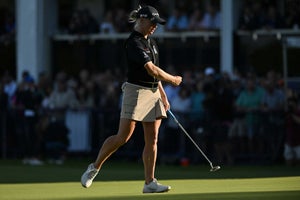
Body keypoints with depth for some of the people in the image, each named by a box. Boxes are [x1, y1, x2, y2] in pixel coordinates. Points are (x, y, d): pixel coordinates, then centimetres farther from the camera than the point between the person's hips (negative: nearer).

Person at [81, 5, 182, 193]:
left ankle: (150, 182, 1)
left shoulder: (151, 41, 14)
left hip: (153, 93, 8)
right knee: (123, 137, -9)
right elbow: (151, 69, -20)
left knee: (152, 139, 1)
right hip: (136, 91, -8)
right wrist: (173, 79, -9)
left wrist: (163, 95, 19)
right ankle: (95, 168, 7)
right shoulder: (133, 42, -14)